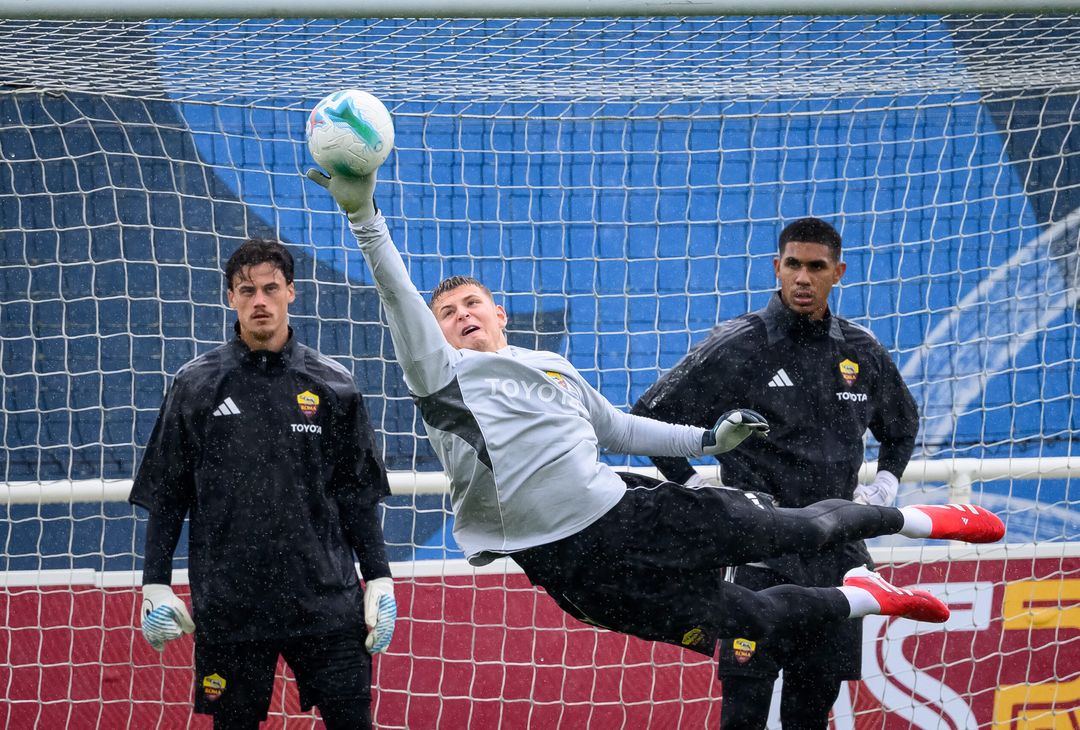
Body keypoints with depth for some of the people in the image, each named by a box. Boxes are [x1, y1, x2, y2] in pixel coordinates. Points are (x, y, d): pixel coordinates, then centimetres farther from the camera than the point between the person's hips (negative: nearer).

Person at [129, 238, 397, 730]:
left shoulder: (332, 385, 6)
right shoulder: (195, 385, 4)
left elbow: (358, 497, 10)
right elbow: (165, 496, 6)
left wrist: (379, 580, 5)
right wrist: (155, 586, 1)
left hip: (327, 602, 0)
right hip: (228, 609, 0)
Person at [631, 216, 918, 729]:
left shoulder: (862, 354, 10)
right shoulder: (738, 348, -5)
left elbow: (902, 427, 30)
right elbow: (648, 417, -2)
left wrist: (882, 490, 17)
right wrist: (697, 490, -5)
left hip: (838, 555, 5)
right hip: (761, 557, -5)